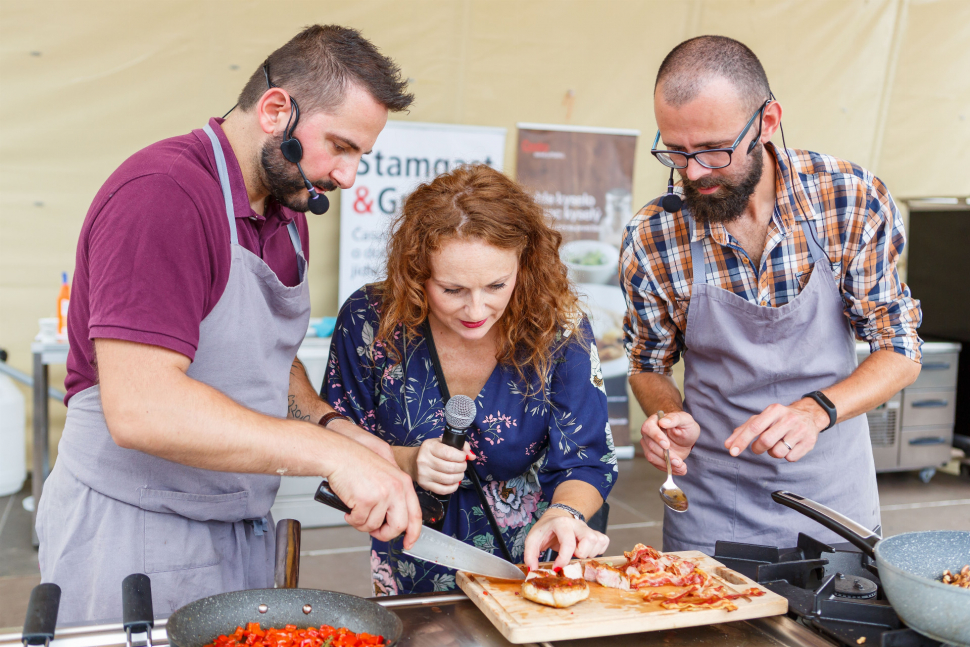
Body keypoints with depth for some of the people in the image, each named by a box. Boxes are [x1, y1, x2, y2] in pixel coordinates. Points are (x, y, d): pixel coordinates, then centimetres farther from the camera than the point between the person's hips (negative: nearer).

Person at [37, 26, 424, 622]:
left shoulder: (288, 209, 8)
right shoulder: (162, 192, -21)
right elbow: (138, 406, -30)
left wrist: (328, 423, 0)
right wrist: (330, 454, -31)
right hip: (135, 535, -8)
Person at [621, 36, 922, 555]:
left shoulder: (853, 200, -15)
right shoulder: (651, 240, -15)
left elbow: (900, 354, -8)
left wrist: (816, 410, -26)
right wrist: (668, 417, -20)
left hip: (834, 498, 1)